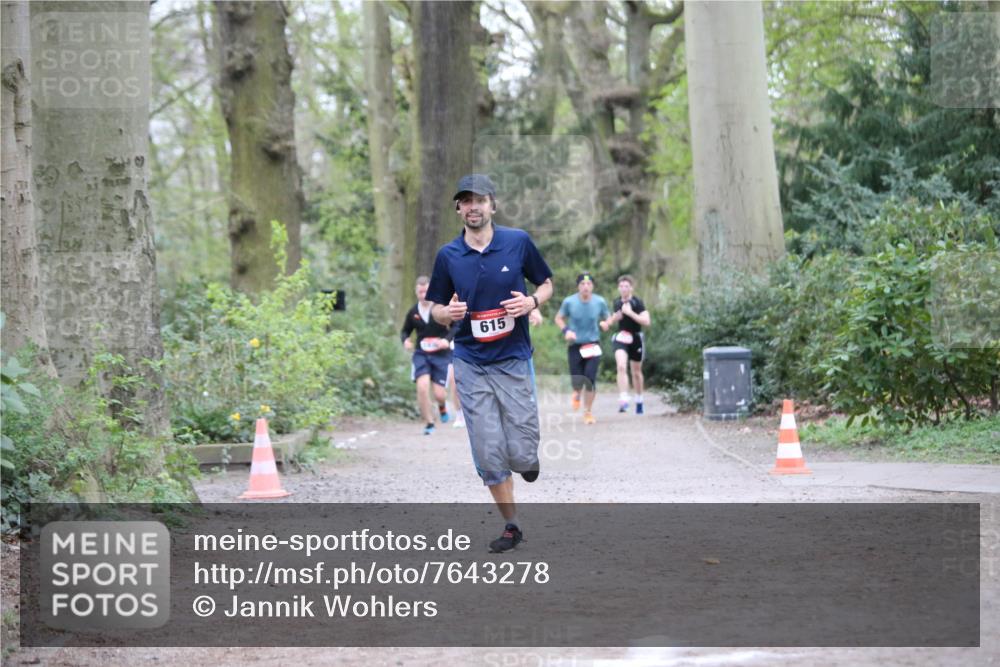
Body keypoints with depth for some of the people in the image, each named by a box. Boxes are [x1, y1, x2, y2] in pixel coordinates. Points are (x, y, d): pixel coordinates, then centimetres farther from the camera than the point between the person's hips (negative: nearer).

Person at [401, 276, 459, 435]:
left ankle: (442, 406, 38)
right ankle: (429, 423, -1)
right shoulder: (413, 312, 2)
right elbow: (405, 331, 17)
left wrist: (447, 339, -24)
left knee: (439, 394, -2)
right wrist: (405, 340, -6)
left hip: (441, 354, -2)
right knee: (422, 387, -18)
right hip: (421, 354, 2)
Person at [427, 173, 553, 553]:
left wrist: (532, 301, -11)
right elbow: (437, 311, 11)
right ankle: (511, 526, 15)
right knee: (488, 456, -2)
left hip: (514, 361, -1)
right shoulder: (448, 256, 2)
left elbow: (546, 283, 11)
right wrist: (448, 312, -13)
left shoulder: (518, 242, -2)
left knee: (522, 456, -5)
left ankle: (527, 457, 32)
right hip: (471, 365, 1)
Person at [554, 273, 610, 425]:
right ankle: (577, 393, 37)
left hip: (593, 345, 0)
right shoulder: (569, 302, -8)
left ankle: (588, 412, 3)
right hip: (575, 345, 0)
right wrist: (566, 330, -13)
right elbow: (558, 318, 6)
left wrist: (606, 323, -14)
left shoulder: (600, 302, -5)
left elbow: (608, 317, 10)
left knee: (590, 379, -13)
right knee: (577, 381, -3)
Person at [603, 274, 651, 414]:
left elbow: (646, 321, -19)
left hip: (635, 339, -2)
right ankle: (623, 399, -26)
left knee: (636, 372, 13)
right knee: (621, 367, -21)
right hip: (621, 339, 2)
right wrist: (615, 318, -1)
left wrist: (630, 313, -25)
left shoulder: (637, 302, -9)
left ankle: (639, 401, 32)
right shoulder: (616, 303, 4)